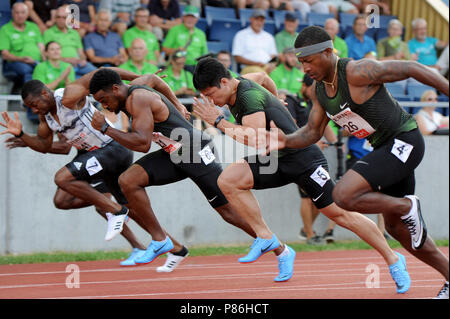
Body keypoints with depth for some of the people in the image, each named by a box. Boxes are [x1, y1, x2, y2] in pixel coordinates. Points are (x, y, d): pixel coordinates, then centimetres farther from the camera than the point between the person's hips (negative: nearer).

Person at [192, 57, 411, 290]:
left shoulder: (249, 96, -23)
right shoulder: (234, 92, 4)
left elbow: (256, 141, -33)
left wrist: (218, 121, -29)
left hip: (302, 158, -9)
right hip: (274, 160, 9)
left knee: (338, 213, -5)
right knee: (227, 180, -13)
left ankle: (393, 260, 11)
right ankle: (273, 245, -8)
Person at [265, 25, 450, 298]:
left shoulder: (357, 72, -22)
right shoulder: (319, 90, 4)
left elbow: (412, 69, -16)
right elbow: (313, 132, 12)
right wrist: (286, 141, -8)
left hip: (404, 141, -10)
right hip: (386, 148, 10)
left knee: (344, 195, -24)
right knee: (396, 227, 18)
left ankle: (407, 207, -5)